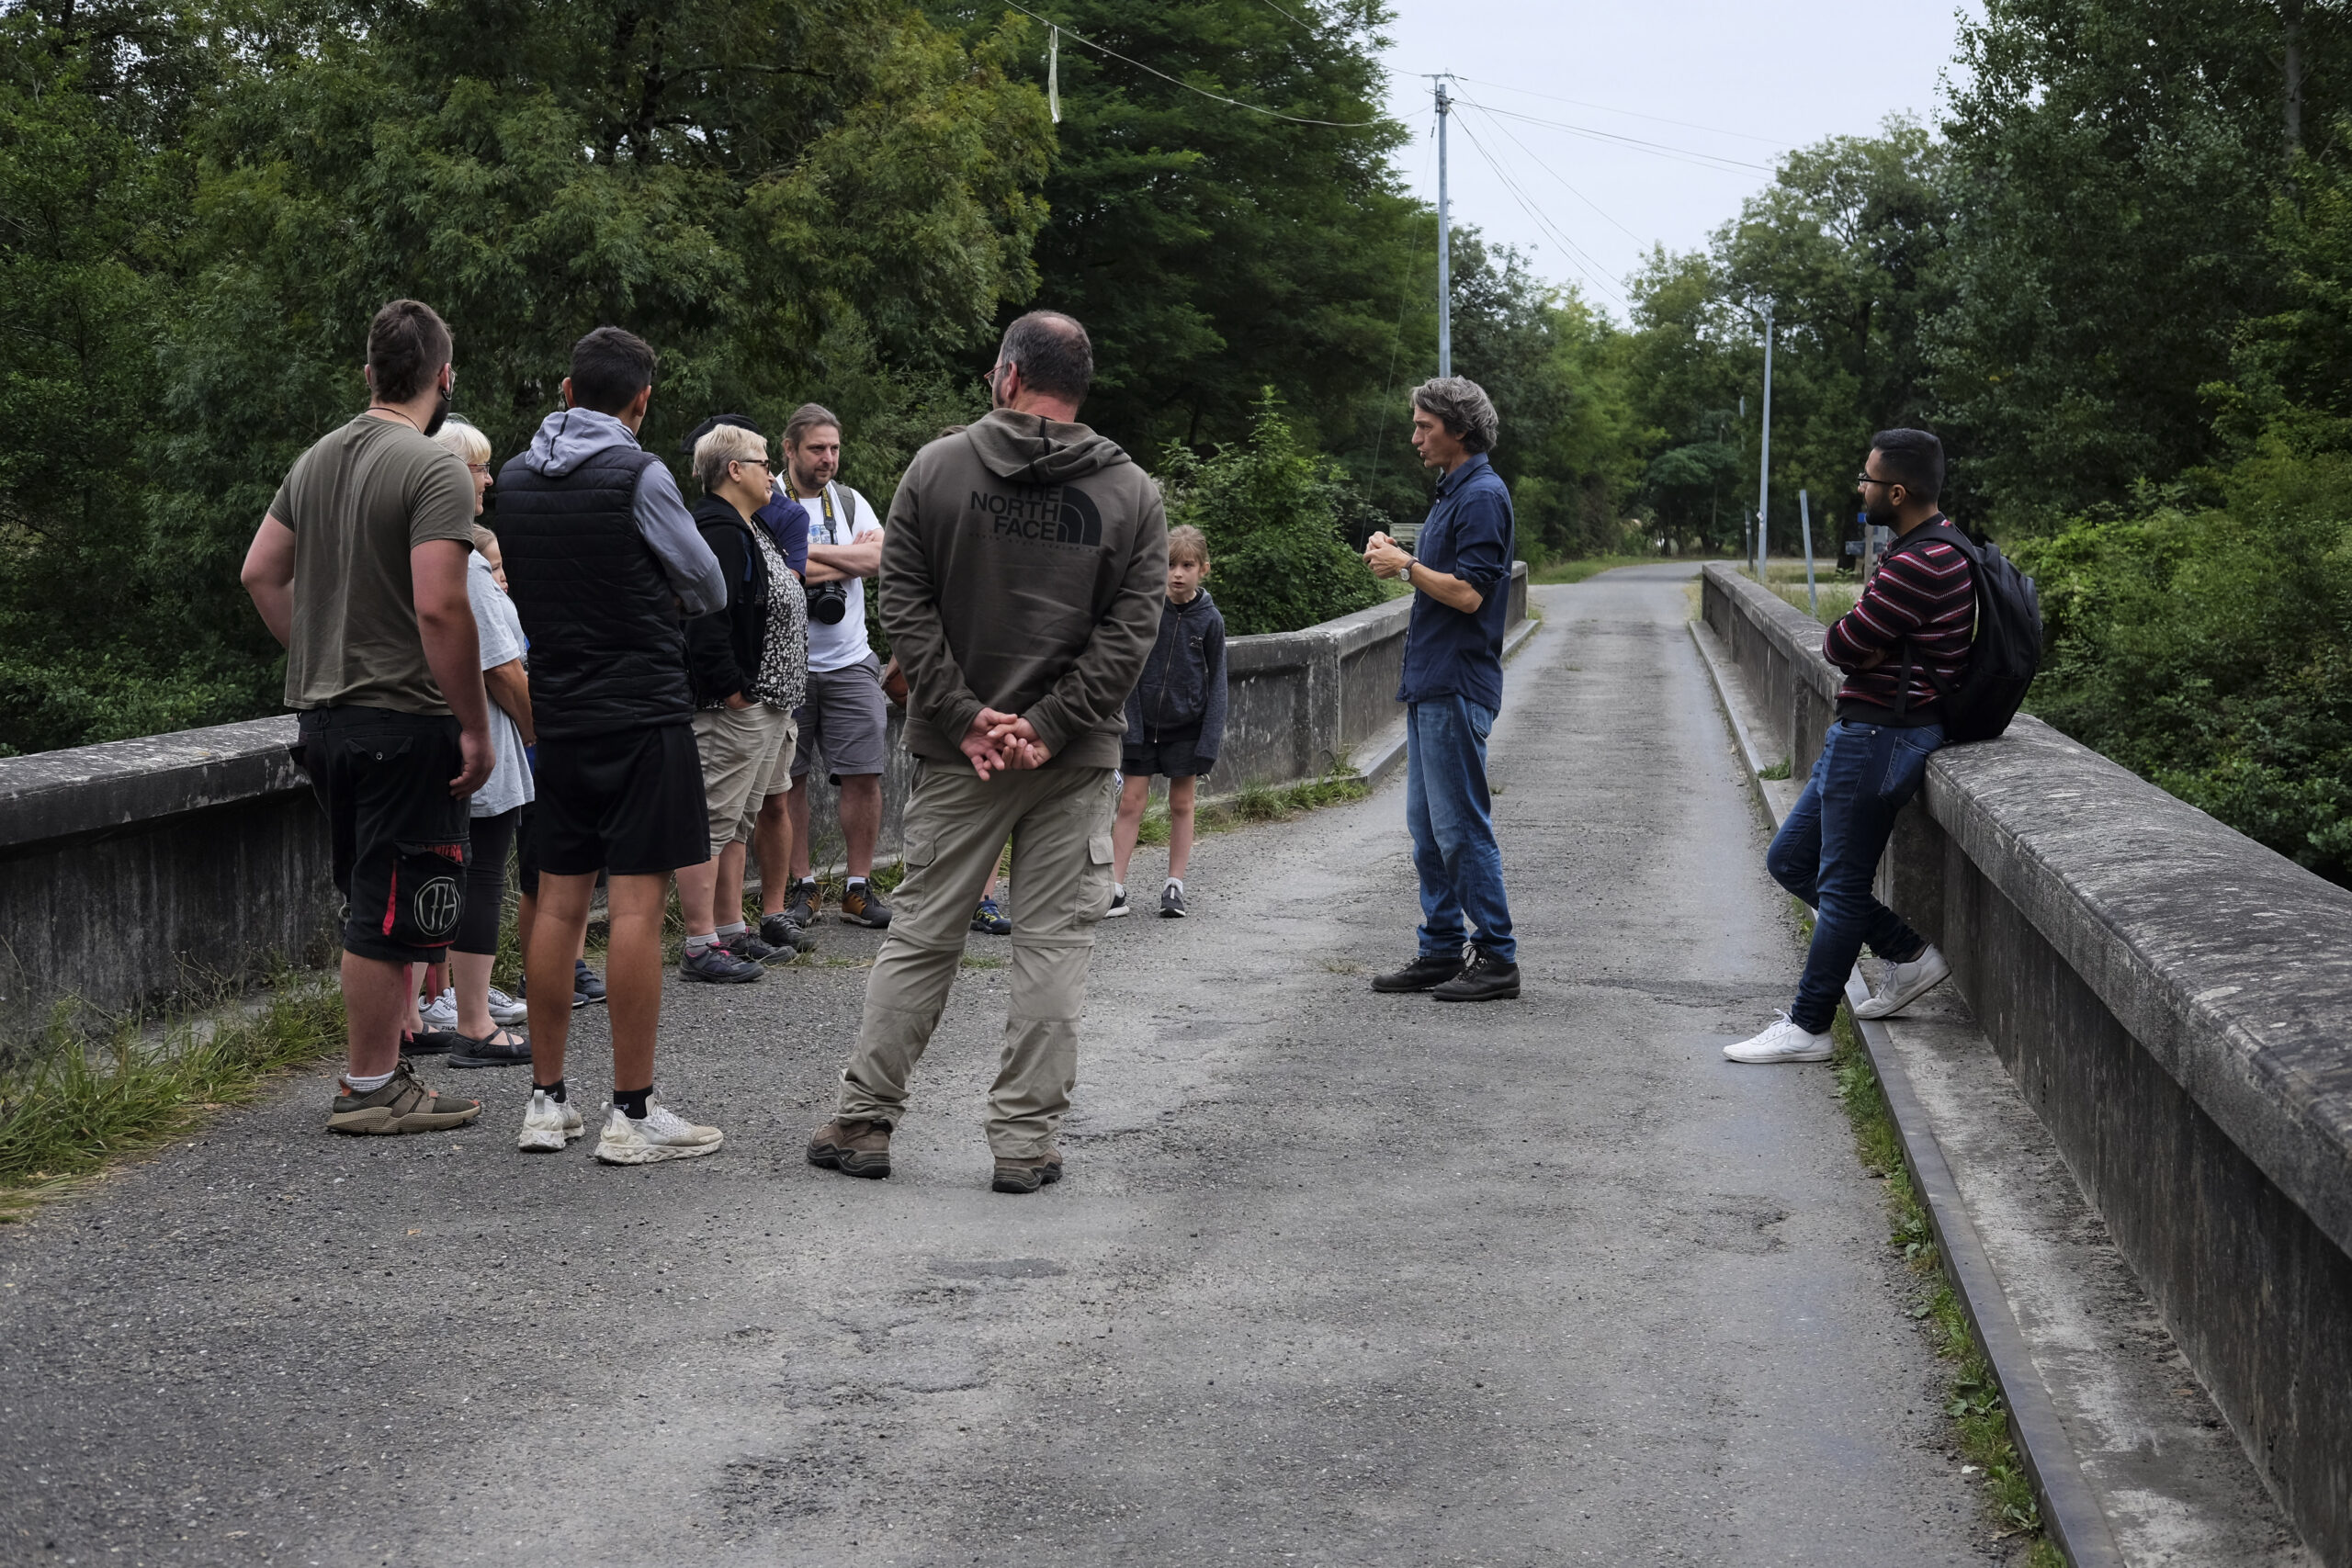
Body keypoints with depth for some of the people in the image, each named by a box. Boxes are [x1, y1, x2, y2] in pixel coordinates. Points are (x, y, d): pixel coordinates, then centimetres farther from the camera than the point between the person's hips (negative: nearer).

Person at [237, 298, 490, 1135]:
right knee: (393, 911, -1)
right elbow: (439, 606, -23)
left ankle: (380, 1068, 23)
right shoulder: (434, 470, -14)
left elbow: (261, 572, 15)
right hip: (404, 721, -9)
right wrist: (476, 725, -17)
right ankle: (370, 1088, 5)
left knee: (371, 902, 17)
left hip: (324, 714, 9)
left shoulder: (318, 460, 12)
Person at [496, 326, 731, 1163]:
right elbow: (709, 587, 1)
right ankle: (632, 1115, -5)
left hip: (560, 716, 6)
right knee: (638, 905, -5)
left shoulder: (515, 479, 8)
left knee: (559, 903, 10)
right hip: (643, 710, -6)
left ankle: (547, 1100, 15)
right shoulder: (638, 476, -11)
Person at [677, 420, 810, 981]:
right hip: (733, 706, -11)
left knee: (739, 822, 16)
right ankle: (700, 948, -5)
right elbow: (704, 619, -26)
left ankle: (732, 931, 24)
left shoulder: (747, 530, 19)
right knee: (713, 823, -7)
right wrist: (731, 690, -24)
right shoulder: (716, 531, -16)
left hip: (765, 703, 11)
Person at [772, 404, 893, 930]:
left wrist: (809, 553, -11)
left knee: (864, 774, 0)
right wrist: (849, 556, -6)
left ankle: (859, 887, 8)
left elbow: (880, 556, -6)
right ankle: (800, 887, 10)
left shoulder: (851, 502, 12)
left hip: (850, 663, 3)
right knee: (788, 778, 1)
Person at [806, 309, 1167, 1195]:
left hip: (958, 755, 1)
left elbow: (903, 606, -4)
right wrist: (1051, 726, -9)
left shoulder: (937, 468, 0)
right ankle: (1026, 1141, 5)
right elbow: (1131, 631, -6)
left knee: (921, 936, 9)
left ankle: (863, 1120, 14)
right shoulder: (1132, 493, 1)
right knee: (1054, 945, 5)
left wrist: (965, 717, -6)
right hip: (1076, 761, -1)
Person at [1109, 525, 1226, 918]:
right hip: (1143, 720, 0)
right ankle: (1116, 888, 2)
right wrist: (1128, 726, -8)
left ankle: (1174, 886, 16)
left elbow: (1216, 682, 0)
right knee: (1131, 801, -1)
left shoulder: (1209, 619, -5)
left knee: (1181, 804, 7)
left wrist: (1210, 740, -6)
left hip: (1186, 724, 0)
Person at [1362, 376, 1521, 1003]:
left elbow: (1469, 593, -21)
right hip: (1429, 684, 10)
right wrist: (1398, 555, 6)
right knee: (1428, 826, 12)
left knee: (1461, 825, -7)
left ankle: (1496, 957, -2)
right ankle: (1442, 950, 18)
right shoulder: (1452, 492, 18)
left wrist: (1406, 567, -12)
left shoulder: (1483, 495, -14)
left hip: (1457, 686, -10)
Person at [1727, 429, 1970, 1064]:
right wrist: (1865, 646, -2)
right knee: (1789, 859, 16)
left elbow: (1843, 645, -18)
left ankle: (1808, 1028, 6)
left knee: (1841, 884, -2)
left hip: (1881, 736, -11)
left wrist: (1846, 640, 2)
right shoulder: (1935, 545, 13)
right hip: (1862, 732, 11)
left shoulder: (1917, 565, -22)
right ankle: (1910, 954, 21)